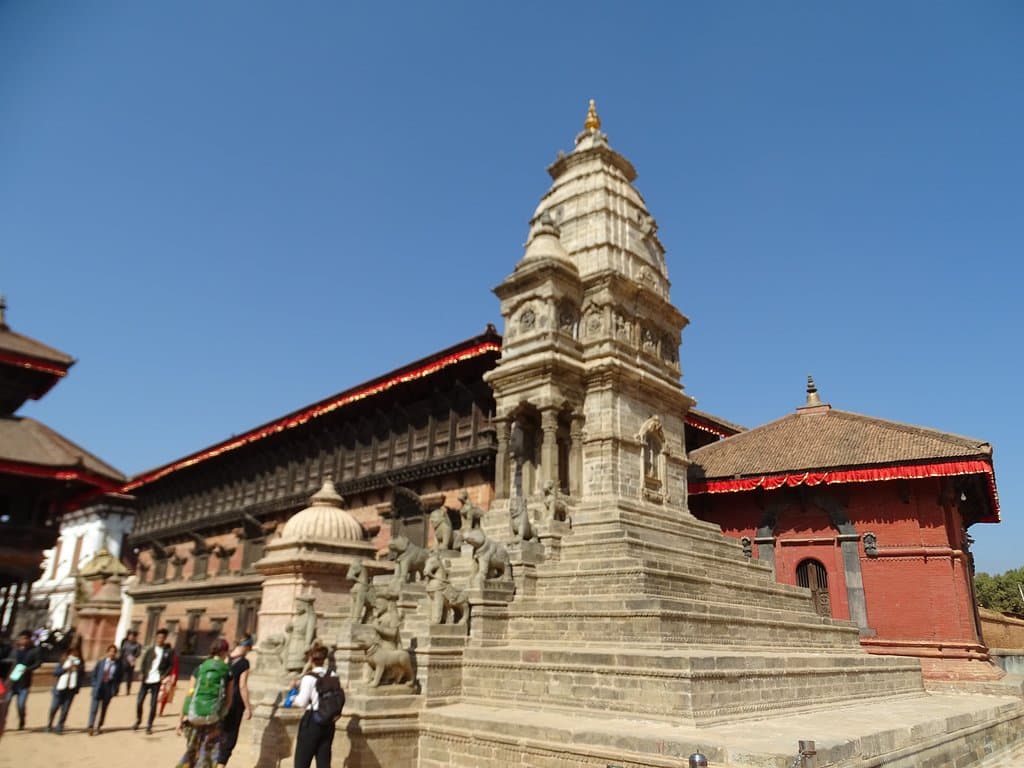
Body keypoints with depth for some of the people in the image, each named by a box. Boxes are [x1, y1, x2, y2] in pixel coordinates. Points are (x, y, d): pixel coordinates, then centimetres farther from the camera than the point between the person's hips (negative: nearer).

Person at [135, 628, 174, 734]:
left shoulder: (169, 651, 0)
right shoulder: (150, 649, 5)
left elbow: (171, 665, 2)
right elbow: (143, 662, 6)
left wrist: (164, 675, -9)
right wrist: (142, 674, -7)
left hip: (156, 680, -2)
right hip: (146, 679, 2)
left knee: (153, 704, 0)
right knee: (139, 702, 3)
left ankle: (149, 725, 13)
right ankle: (138, 720, 28)